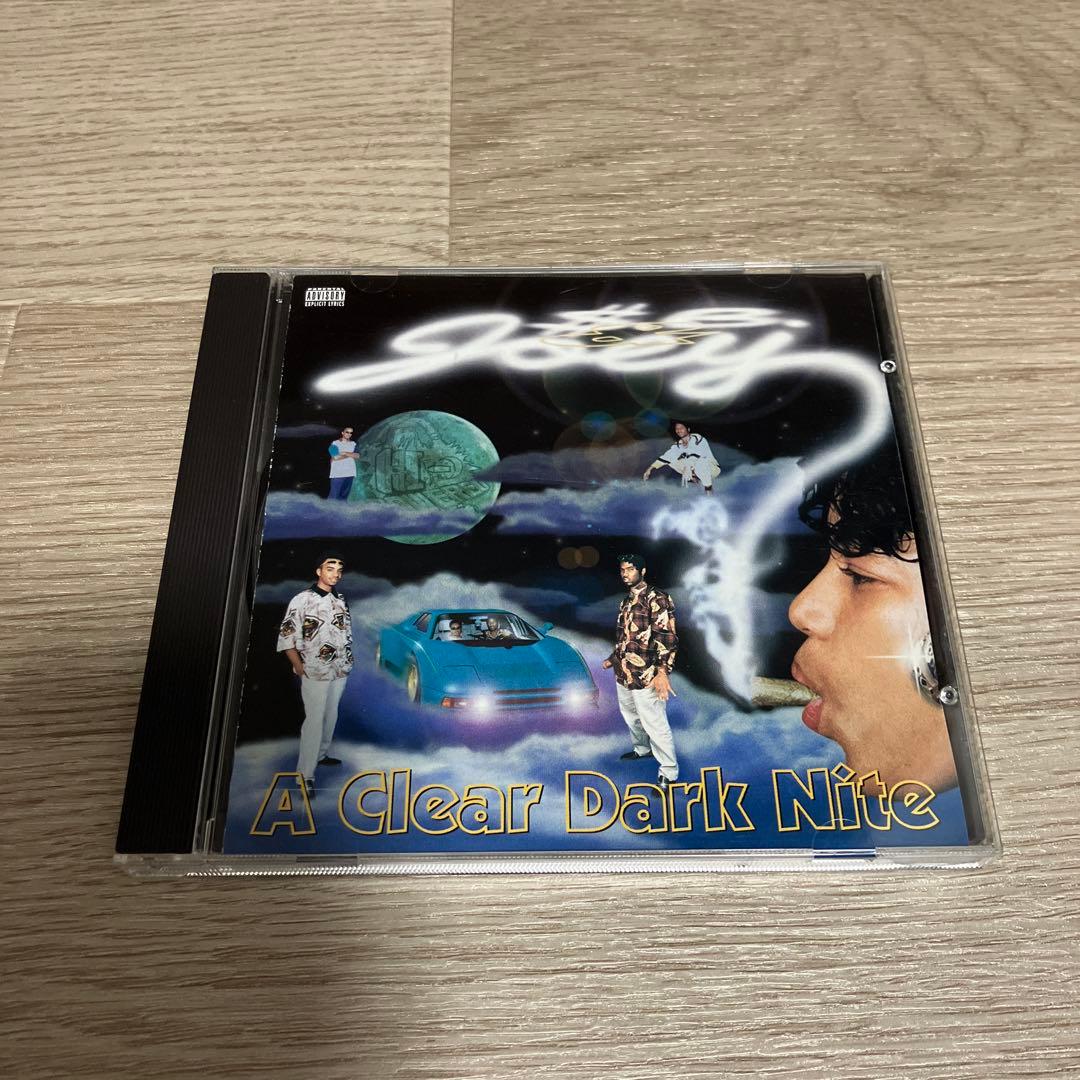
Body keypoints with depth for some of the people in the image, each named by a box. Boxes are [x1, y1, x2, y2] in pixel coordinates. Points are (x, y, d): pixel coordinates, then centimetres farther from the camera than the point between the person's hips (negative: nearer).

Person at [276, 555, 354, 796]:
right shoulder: (302, 600, -9)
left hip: (340, 671, 6)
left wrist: (347, 661, 12)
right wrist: (300, 668, -12)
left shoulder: (341, 601, 9)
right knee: (314, 720, -8)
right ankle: (305, 775, -4)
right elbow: (286, 638, -9)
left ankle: (321, 754, 33)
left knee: (331, 715, 15)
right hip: (315, 673, -6)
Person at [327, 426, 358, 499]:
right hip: (337, 474, -4)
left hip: (349, 473, 5)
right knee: (334, 495, -7)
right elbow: (335, 457, -14)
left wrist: (345, 453, -13)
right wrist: (350, 455, -6)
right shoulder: (335, 444, -2)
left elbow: (357, 456, -3)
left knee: (344, 495, 7)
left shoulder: (353, 444, 11)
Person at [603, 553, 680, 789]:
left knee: (655, 725, -3)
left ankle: (669, 772, 10)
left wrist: (663, 672, -27)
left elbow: (667, 637, -20)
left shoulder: (656, 598, -14)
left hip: (646, 677, -9)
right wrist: (613, 658, 33)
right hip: (623, 673, 9)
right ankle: (642, 749, 48)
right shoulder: (626, 601, 13)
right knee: (631, 716, 24)